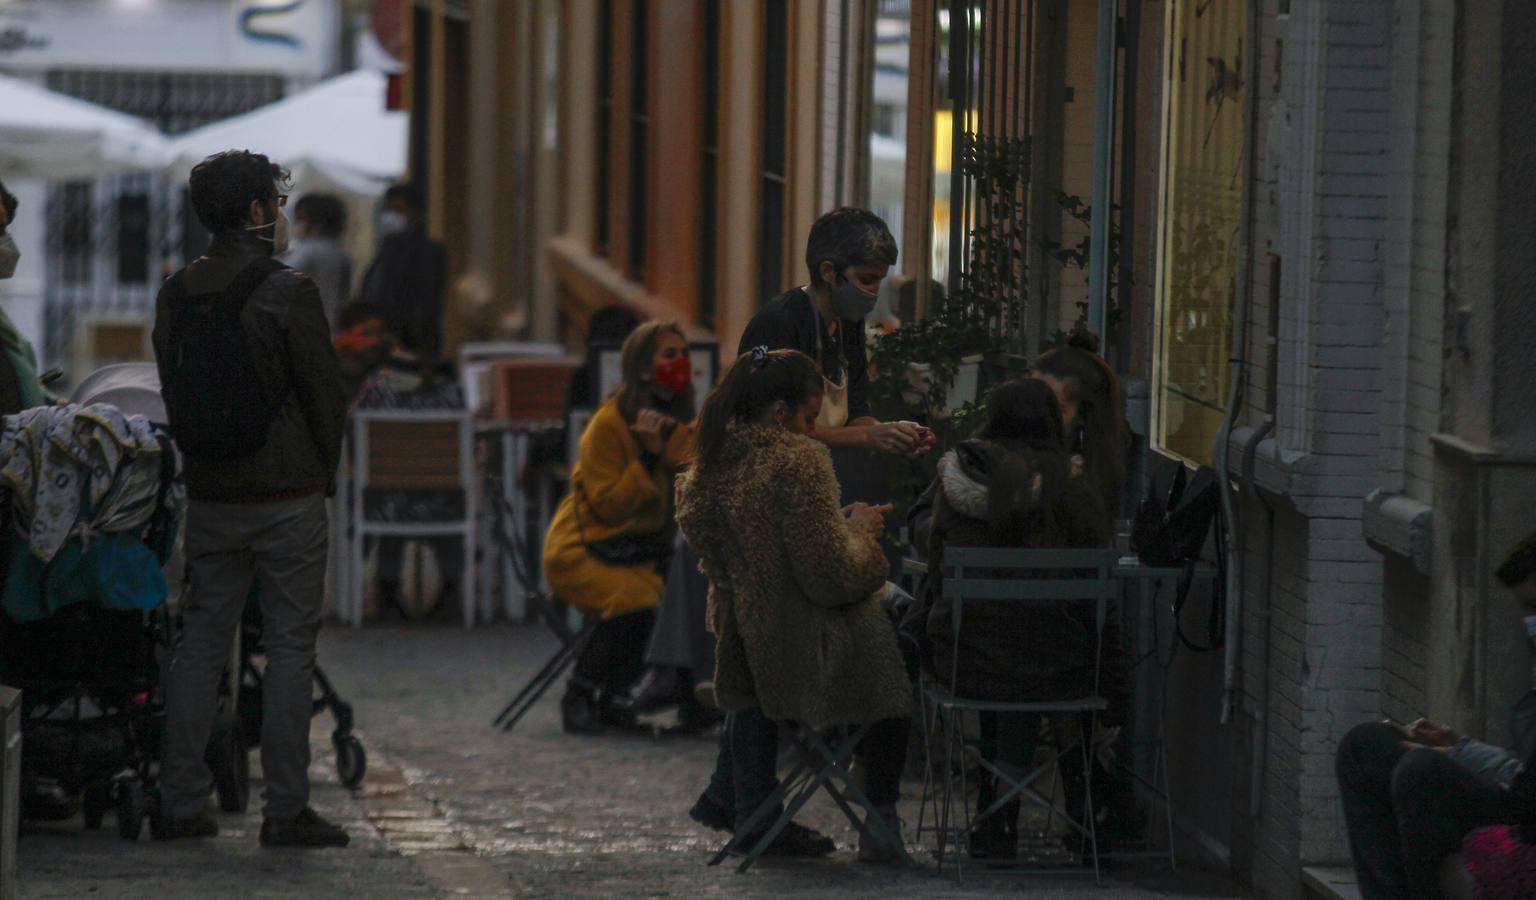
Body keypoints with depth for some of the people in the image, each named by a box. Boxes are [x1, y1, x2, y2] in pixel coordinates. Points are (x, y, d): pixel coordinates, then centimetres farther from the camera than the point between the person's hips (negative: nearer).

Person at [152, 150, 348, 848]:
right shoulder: (287, 293, -13)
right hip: (288, 496, -5)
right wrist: (322, 472, 7)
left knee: (200, 643, 11)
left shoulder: (176, 295, 4)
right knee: (291, 647, 0)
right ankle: (286, 810, -1)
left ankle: (179, 803, 10)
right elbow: (325, 394, -8)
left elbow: (172, 391, 9)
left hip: (209, 496, 5)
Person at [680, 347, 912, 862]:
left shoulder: (705, 473, 2)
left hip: (742, 658, 8)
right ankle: (880, 816, 19)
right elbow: (833, 575, -22)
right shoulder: (797, 461, -21)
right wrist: (859, 531, -1)